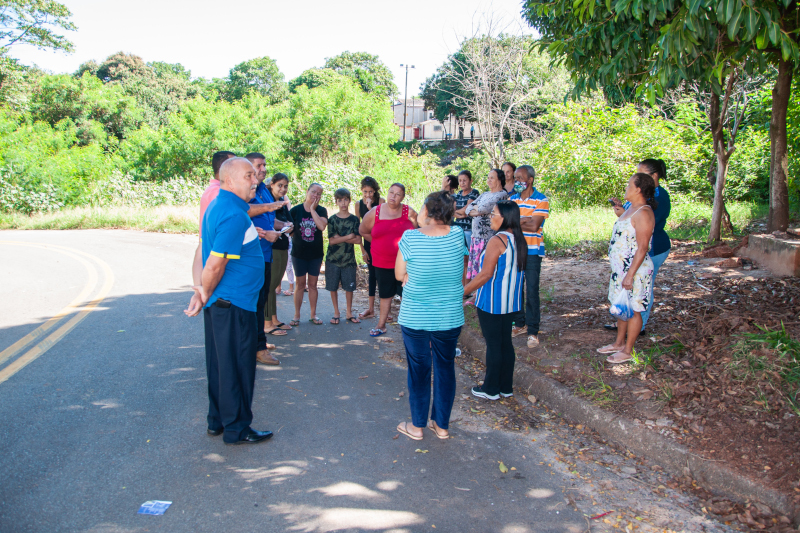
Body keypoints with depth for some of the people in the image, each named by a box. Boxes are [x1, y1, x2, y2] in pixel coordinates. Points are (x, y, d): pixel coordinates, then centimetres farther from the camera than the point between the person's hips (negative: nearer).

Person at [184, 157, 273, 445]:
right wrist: (206, 294, -8)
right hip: (234, 304, -10)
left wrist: (204, 293, 13)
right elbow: (216, 264, -22)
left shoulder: (217, 206, 13)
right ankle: (236, 429, 15)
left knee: (220, 364, 18)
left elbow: (210, 258, 15)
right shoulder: (235, 216, -20)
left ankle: (217, 421, 31)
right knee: (237, 367, 2)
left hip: (219, 303, 10)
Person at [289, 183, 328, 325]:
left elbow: (322, 226, -22)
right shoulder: (295, 210, -4)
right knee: (301, 284, 5)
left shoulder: (321, 211, -2)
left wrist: (313, 209, -18)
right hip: (299, 253, -1)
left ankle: (313, 314, 20)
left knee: (313, 284, 9)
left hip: (316, 254, 1)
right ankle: (297, 315, 14)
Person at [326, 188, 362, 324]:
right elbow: (331, 241, -8)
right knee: (333, 287, 5)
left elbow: (358, 240, -7)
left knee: (349, 287, 5)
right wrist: (348, 237, -12)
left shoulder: (354, 219, 2)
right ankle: (336, 313, 18)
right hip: (333, 258, 0)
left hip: (349, 259, 0)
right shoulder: (332, 220, 1)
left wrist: (340, 238, -12)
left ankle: (349, 313, 20)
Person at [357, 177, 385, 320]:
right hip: (368, 242, 4)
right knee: (372, 274, 11)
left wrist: (371, 208, -24)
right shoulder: (359, 204, 1)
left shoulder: (381, 201, -9)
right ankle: (371, 309, 19)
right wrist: (362, 250, 3)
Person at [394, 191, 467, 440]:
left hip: (414, 319, -2)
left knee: (419, 370, 12)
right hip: (449, 318, 2)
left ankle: (417, 426, 25)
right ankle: (442, 425, 27)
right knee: (445, 369, 16)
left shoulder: (410, 237, -14)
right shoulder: (457, 236, -7)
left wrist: (414, 276, 4)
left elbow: (400, 274, -5)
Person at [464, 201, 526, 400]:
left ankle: (491, 389, 13)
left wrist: (462, 292, -14)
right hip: (511, 302, 8)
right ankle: (506, 387, 23)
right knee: (506, 342, 14)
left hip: (492, 302, -8)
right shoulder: (519, 240, 6)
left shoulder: (497, 241, -19)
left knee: (493, 344, 2)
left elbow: (486, 274, -21)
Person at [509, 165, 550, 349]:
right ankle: (520, 324, 24)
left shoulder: (541, 200, -6)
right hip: (514, 250, 5)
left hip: (532, 251, -5)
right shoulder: (513, 199, 11)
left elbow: (534, 226, -17)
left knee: (532, 292, -4)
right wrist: (524, 220, -16)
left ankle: (533, 331, 3)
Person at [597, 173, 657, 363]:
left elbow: (642, 248, -23)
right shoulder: (632, 208, 11)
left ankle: (628, 350, 13)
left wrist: (630, 275, -24)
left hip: (635, 270, -10)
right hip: (620, 268, 10)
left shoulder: (643, 213, -20)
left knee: (632, 310, 2)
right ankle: (619, 343, 32)